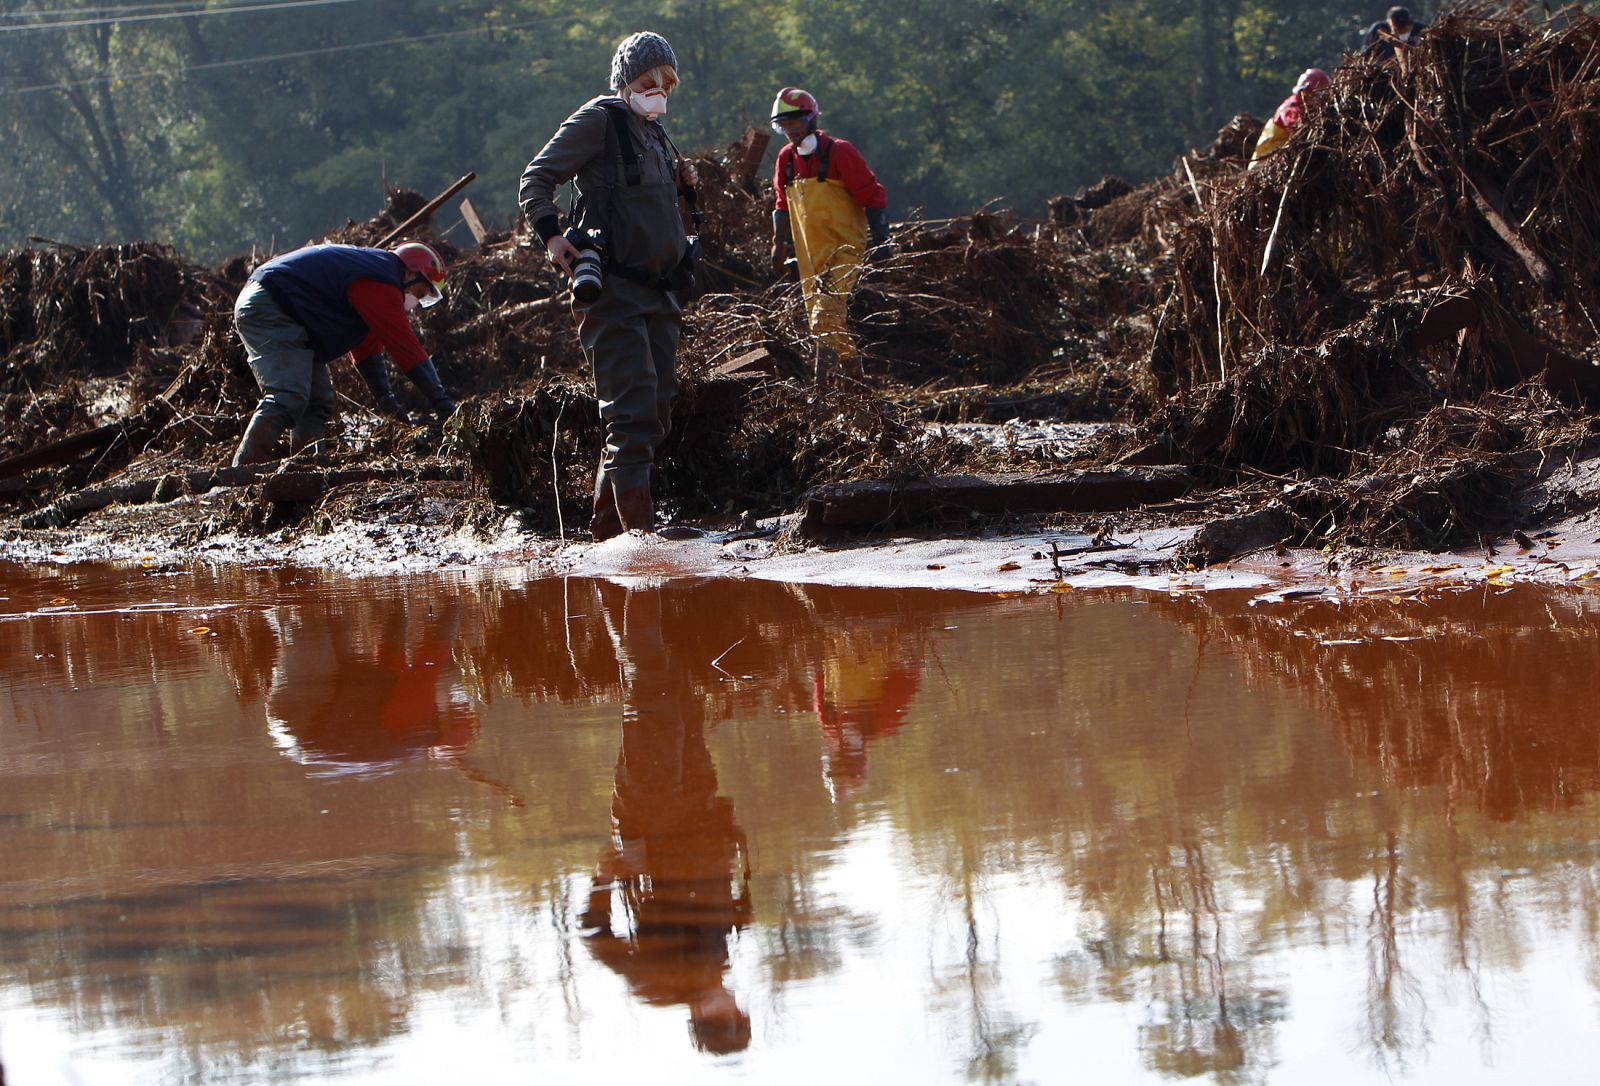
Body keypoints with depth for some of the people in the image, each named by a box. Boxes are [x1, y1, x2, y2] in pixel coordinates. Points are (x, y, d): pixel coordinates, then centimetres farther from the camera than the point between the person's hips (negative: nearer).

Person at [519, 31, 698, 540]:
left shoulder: (654, 134, 20)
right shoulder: (598, 121, -4)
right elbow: (537, 178, -6)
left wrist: (681, 185, 11)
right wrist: (551, 234, -21)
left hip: (659, 291, 9)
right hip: (614, 289, -9)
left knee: (658, 408, 8)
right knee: (633, 409, -16)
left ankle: (607, 526, 16)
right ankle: (638, 528, -20)